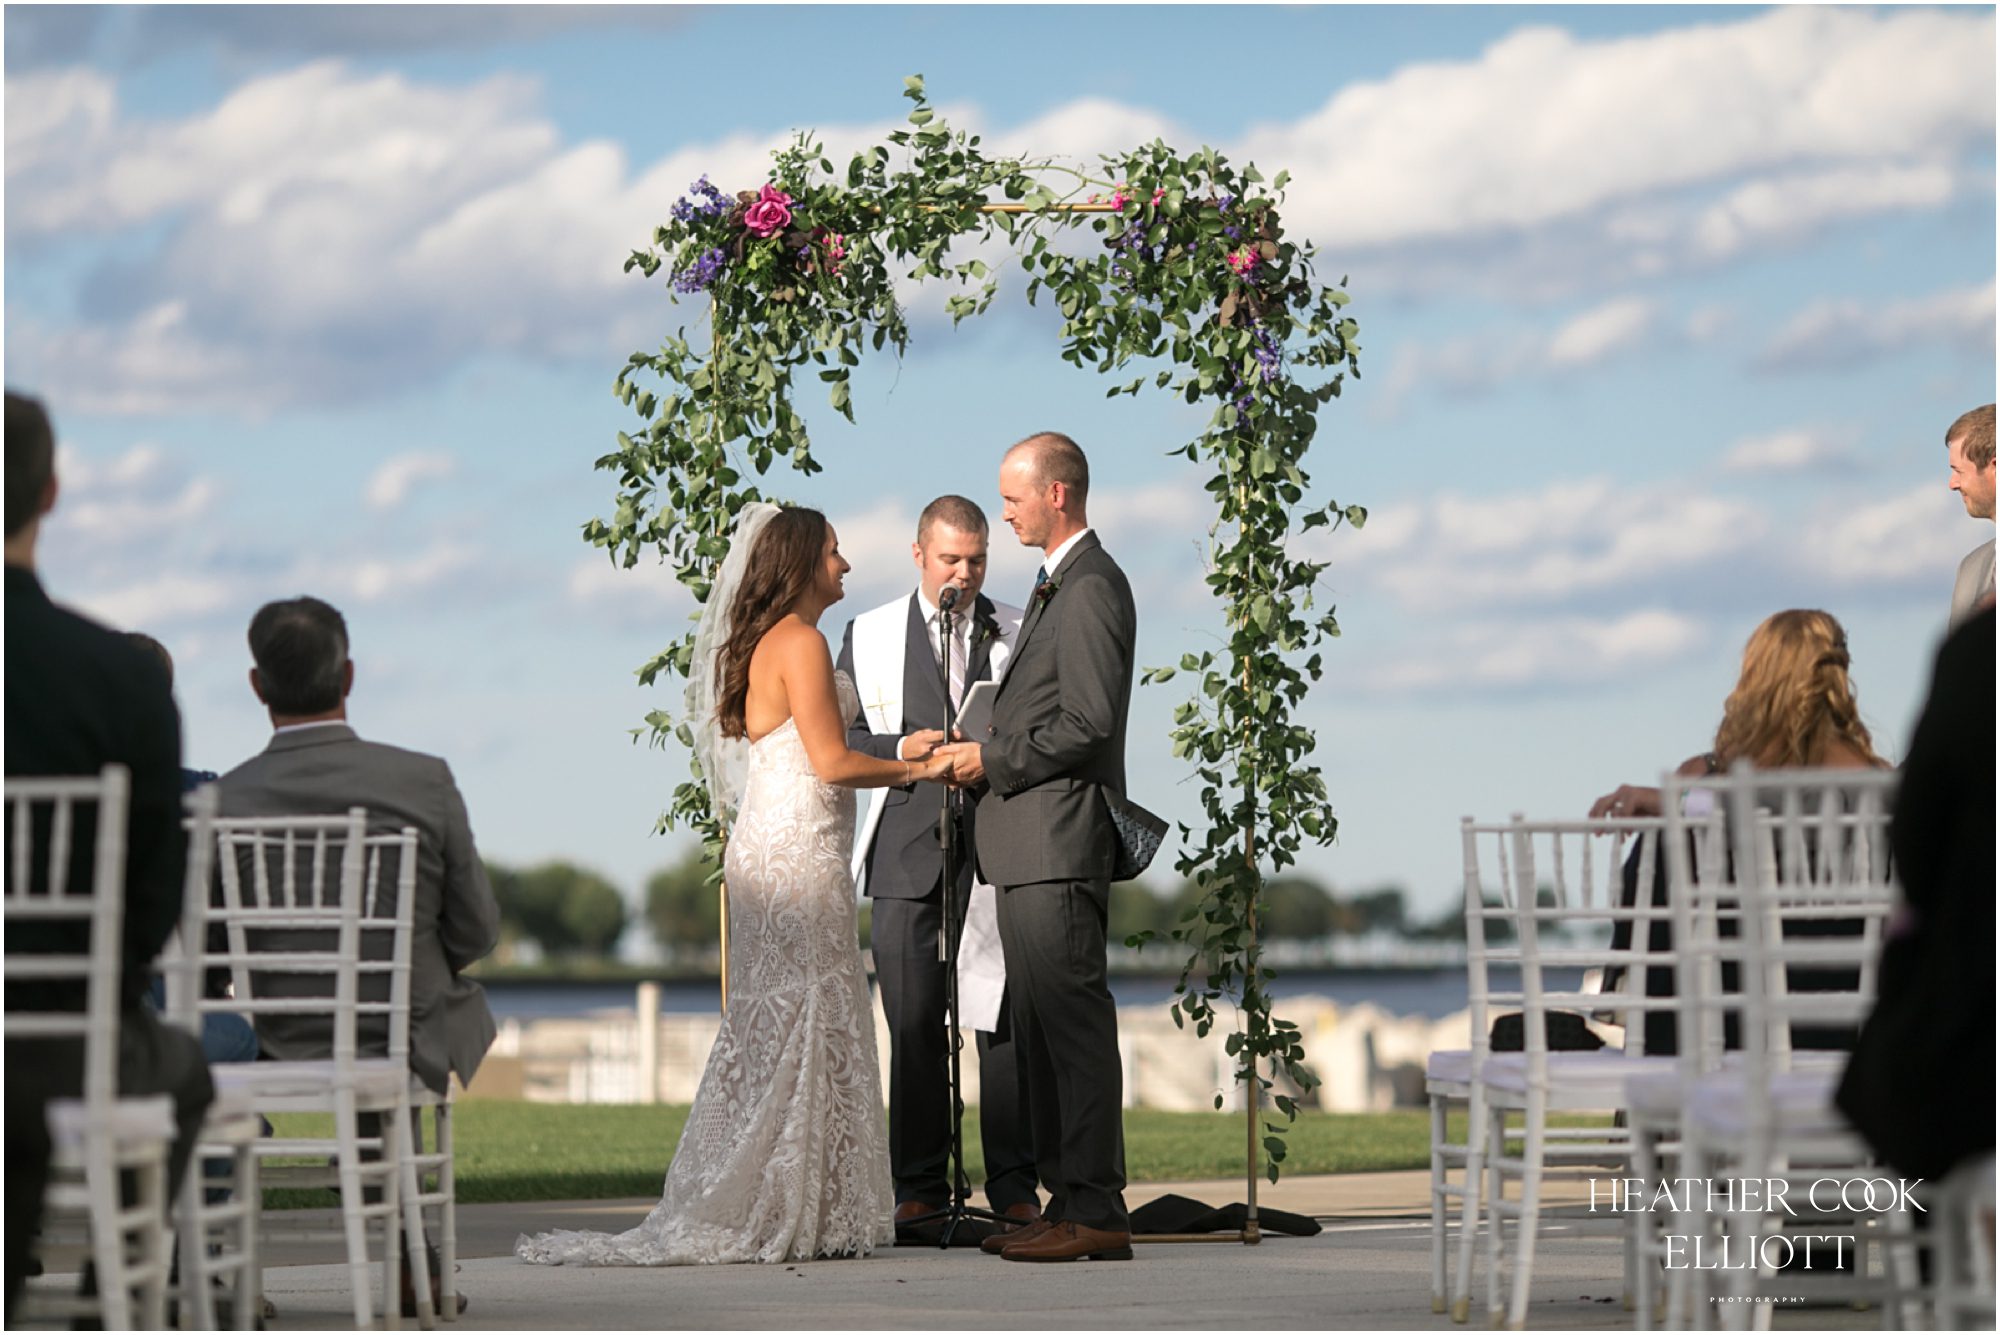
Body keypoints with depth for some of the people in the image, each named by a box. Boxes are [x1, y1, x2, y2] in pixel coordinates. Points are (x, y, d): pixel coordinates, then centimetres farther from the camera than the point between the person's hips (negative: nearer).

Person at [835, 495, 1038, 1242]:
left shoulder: (1020, 633, 10)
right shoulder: (869, 635, 12)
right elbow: (839, 739, 9)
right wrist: (901, 750, -8)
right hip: (909, 850, 1)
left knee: (1004, 1019, -4)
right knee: (914, 1025, 0)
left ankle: (1014, 1188, 1)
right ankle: (919, 1190, 5)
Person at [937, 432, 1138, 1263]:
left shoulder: (1091, 588, -12)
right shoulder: (1056, 586, 21)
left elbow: (1088, 723, -19)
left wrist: (993, 758, -11)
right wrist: (983, 753, 12)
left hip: (1060, 842, -11)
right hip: (1027, 847, 11)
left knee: (1074, 1024, -9)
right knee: (1040, 1029, 11)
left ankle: (1096, 1213, -8)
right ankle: (1068, 1203, 15)